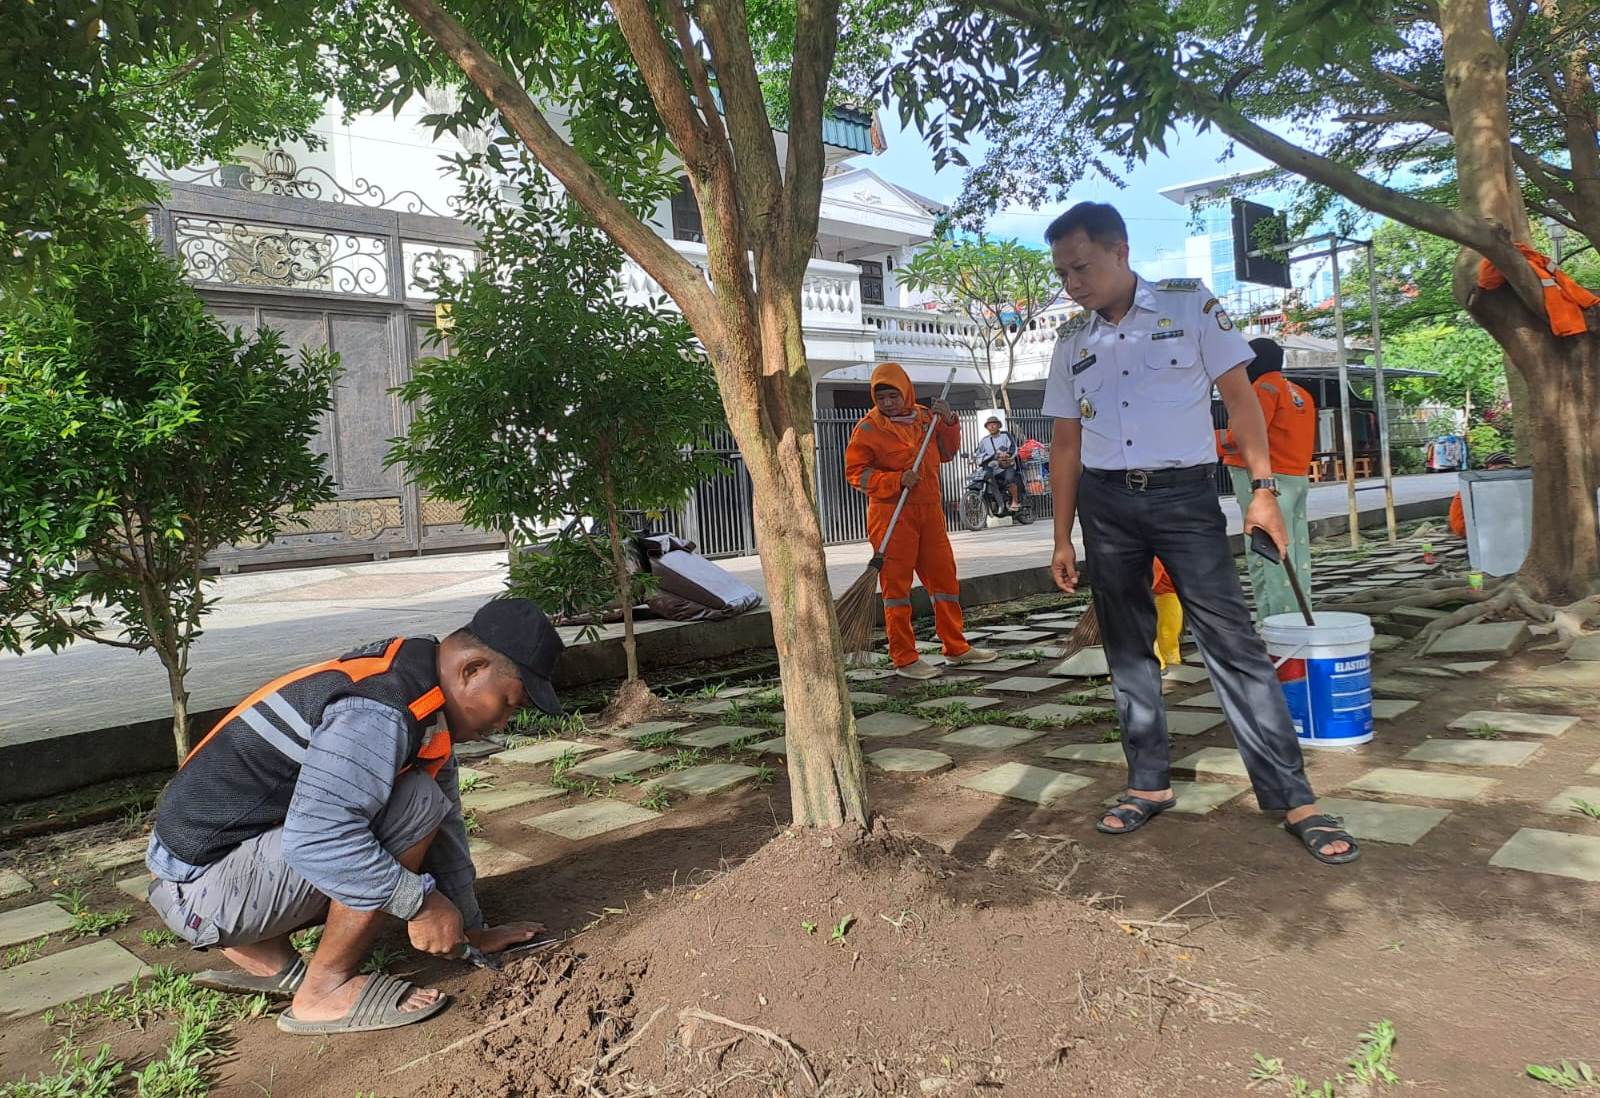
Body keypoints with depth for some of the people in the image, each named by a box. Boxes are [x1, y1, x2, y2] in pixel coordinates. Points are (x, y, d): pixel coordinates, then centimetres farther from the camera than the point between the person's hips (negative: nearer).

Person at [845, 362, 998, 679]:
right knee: (896, 584, -2)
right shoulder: (868, 428, -6)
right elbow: (855, 472, -8)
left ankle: (956, 647, 25)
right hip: (891, 514, -6)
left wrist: (949, 422, 1)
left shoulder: (925, 416, 10)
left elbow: (947, 452, 19)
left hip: (929, 510, 6)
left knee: (944, 577, 11)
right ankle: (904, 659, 6)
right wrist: (897, 480, -19)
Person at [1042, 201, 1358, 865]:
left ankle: (1293, 798, -1)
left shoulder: (1190, 304, 1)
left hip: (1184, 493, -4)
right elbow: (1065, 443, 12)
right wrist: (1063, 538, 9)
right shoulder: (1071, 340, 10)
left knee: (1232, 641, -8)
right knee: (1127, 646, 7)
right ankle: (1149, 782, 18)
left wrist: (1262, 489, -10)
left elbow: (1238, 396, -1)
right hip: (1104, 502, 4)